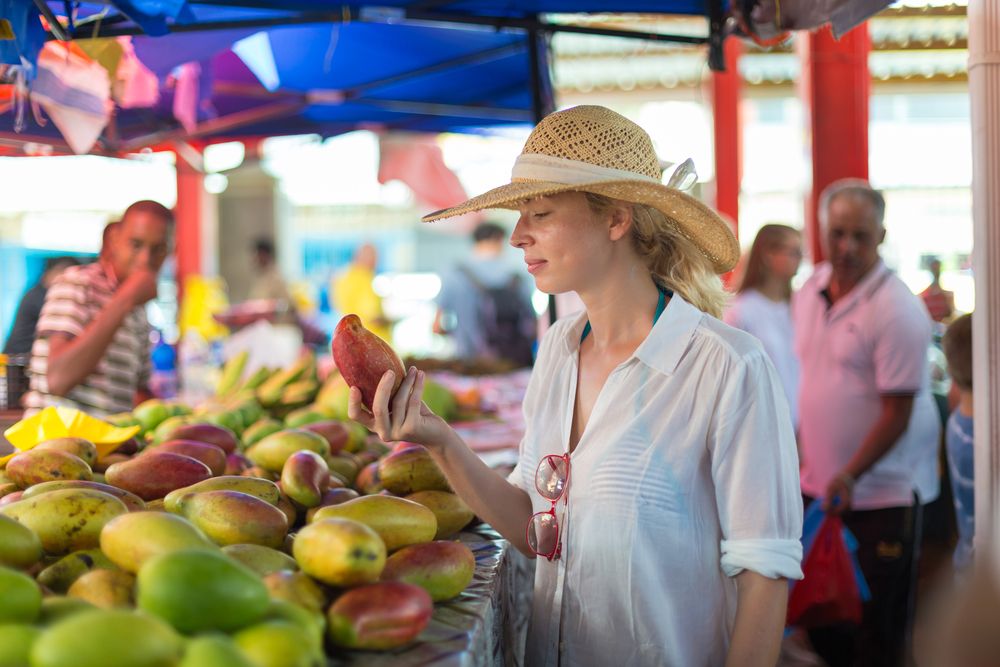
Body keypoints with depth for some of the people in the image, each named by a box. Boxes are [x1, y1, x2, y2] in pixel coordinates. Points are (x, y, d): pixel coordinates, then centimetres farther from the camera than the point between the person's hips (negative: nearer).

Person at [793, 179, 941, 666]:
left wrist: (851, 475, -24)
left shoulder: (896, 310, -17)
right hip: (819, 484, 7)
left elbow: (898, 411, -18)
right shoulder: (810, 290, 6)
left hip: (880, 493, -7)